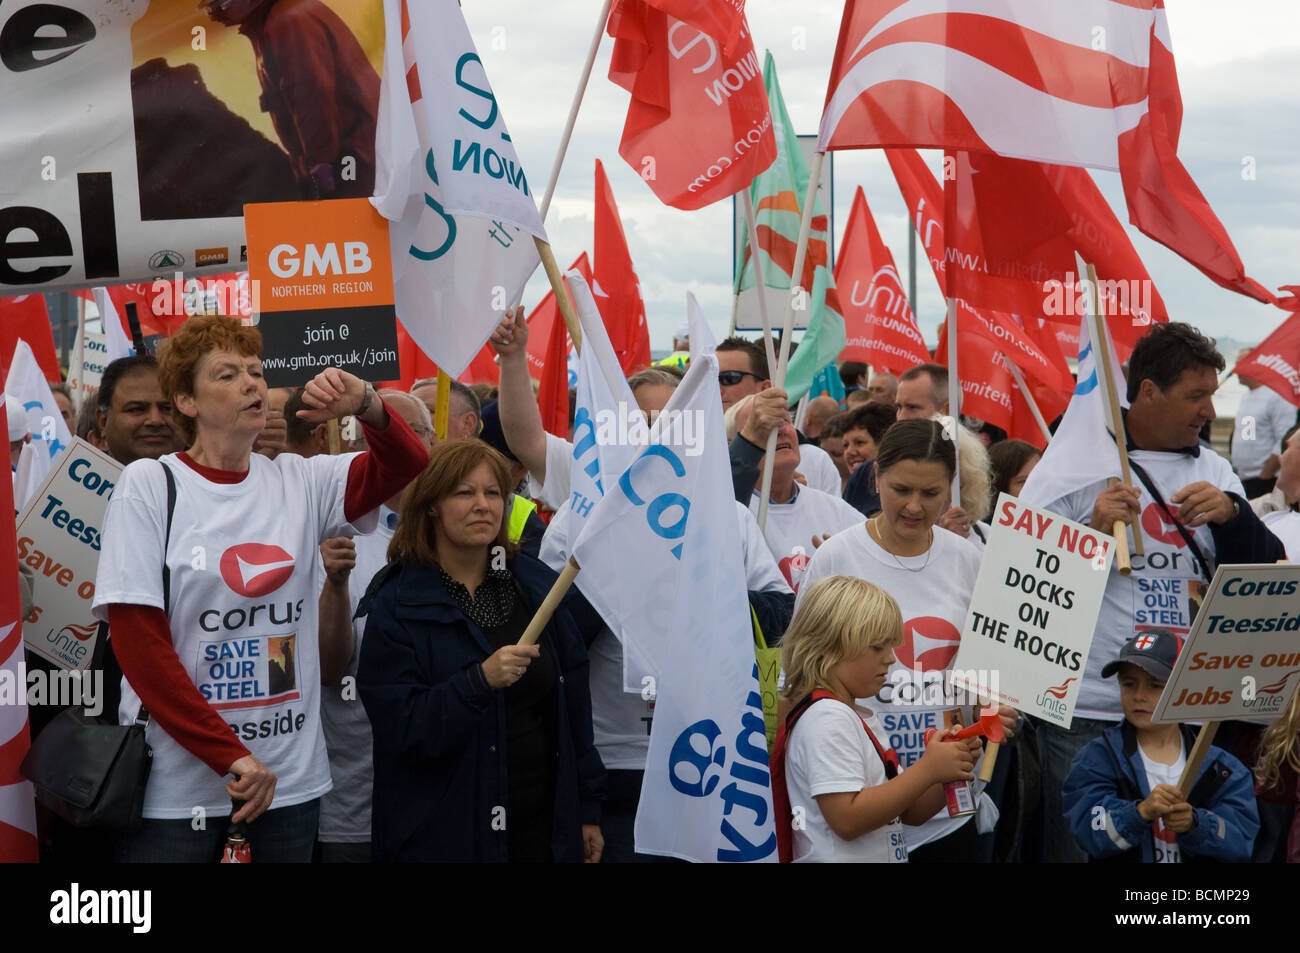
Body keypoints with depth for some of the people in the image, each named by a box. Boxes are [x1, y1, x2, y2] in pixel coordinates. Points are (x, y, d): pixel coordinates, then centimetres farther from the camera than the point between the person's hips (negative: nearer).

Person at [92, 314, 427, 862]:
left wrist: (365, 405, -16)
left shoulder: (299, 482, 5)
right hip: (176, 782, -3)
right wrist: (231, 756, -15)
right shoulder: (149, 485, -7)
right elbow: (137, 643, -11)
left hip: (292, 775, 4)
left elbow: (407, 464, 5)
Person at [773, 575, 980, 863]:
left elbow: (910, 812, 17)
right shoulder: (825, 718, -13)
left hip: (887, 856, 8)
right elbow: (847, 819, -21)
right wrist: (928, 769, -17)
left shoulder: (866, 720, 15)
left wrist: (951, 769, 1)